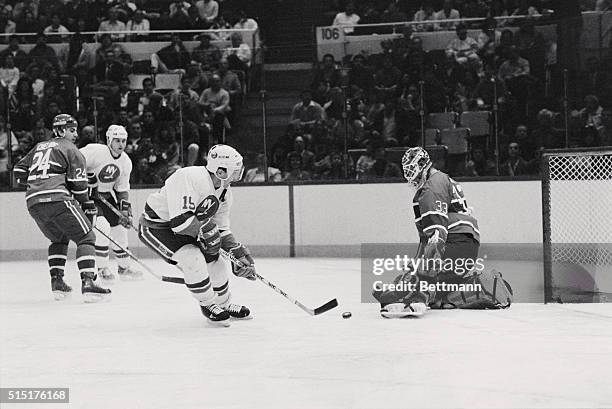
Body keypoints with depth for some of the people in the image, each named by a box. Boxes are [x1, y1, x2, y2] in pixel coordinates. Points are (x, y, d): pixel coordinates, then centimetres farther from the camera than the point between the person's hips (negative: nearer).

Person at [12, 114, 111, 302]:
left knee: (59, 238, 28)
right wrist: (88, 205, 7)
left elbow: (19, 171, 26)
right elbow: (78, 184, -2)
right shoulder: (71, 150, 6)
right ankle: (87, 283, -20)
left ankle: (57, 281, 17)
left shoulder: (39, 147, 26)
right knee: (85, 237, -3)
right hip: (57, 200, -7)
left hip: (33, 203, 7)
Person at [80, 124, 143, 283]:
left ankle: (124, 267, 27)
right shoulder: (94, 151, -23)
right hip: (87, 194, -7)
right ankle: (102, 269, -13)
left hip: (106, 195, 7)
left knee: (119, 226, 9)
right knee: (102, 225, -23)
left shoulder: (126, 162, -2)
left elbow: (122, 190, 4)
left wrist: (126, 210, -5)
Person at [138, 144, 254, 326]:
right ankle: (208, 305, -5)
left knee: (215, 260, 5)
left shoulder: (224, 193, -2)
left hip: (185, 228, 9)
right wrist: (207, 230, -28)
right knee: (192, 258, -26)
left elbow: (222, 231, 6)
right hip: (155, 226, -9)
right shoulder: (189, 178, -32)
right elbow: (180, 221, -38)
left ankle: (224, 305, 29)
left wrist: (239, 253, -5)